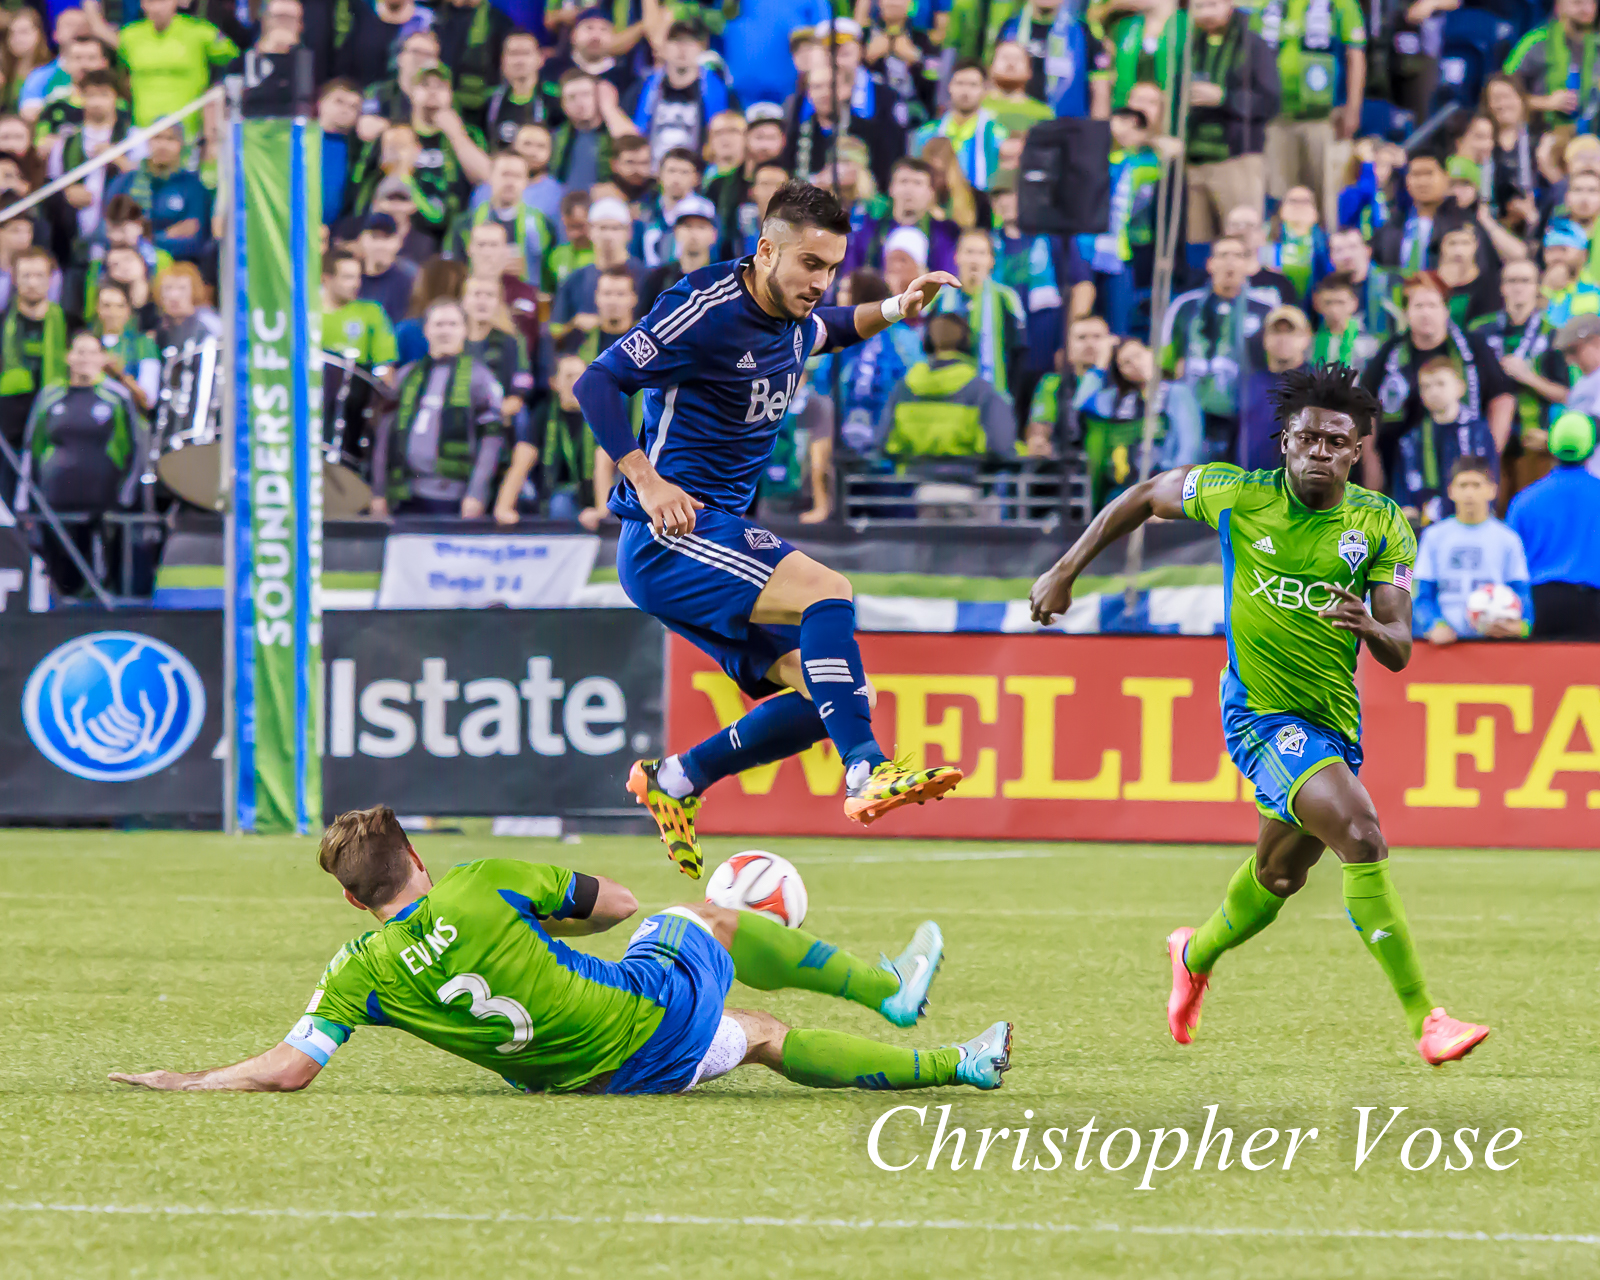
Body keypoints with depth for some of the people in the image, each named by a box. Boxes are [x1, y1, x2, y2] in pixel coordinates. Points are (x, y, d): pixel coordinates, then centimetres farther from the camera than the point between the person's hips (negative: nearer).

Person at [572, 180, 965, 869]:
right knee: (827, 592, -28)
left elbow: (829, 328, 35)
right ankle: (867, 772, -34)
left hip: (720, 531, 9)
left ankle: (675, 781, 16)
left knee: (833, 693, 2)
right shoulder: (708, 311, -16)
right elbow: (596, 383, -16)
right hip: (668, 535, -9)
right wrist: (646, 482, -26)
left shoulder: (792, 320, 9)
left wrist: (893, 310, 15)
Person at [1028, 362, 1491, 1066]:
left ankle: (1197, 954, 54)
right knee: (1360, 833, -26)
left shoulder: (1384, 525, -4)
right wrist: (1064, 573, 8)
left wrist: (1372, 627, -31)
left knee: (1280, 875, 21)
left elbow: (1398, 651, -8)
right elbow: (1144, 496, 8)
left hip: (1334, 719, 5)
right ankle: (1423, 1019, -26)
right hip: (1262, 711, -5)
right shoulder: (1240, 495, -9)